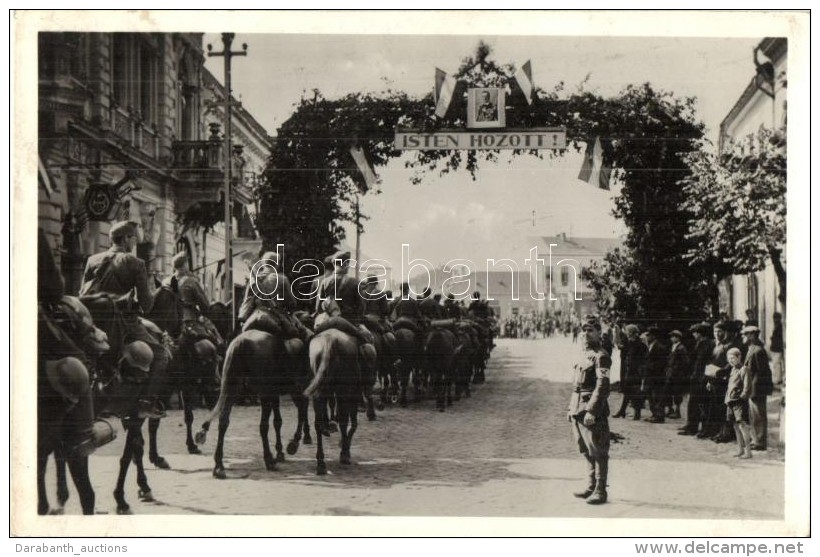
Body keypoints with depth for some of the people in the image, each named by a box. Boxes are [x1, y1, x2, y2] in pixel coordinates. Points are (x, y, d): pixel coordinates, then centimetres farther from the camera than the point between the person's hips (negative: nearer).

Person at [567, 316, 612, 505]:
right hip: (579, 410, 9)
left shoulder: (601, 356, -12)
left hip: (593, 411, -9)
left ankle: (600, 491, 2)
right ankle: (592, 487, 23)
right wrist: (571, 408, 18)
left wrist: (591, 411, -23)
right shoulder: (582, 354, 16)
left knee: (598, 452, -3)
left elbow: (602, 386, -19)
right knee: (586, 451, 14)